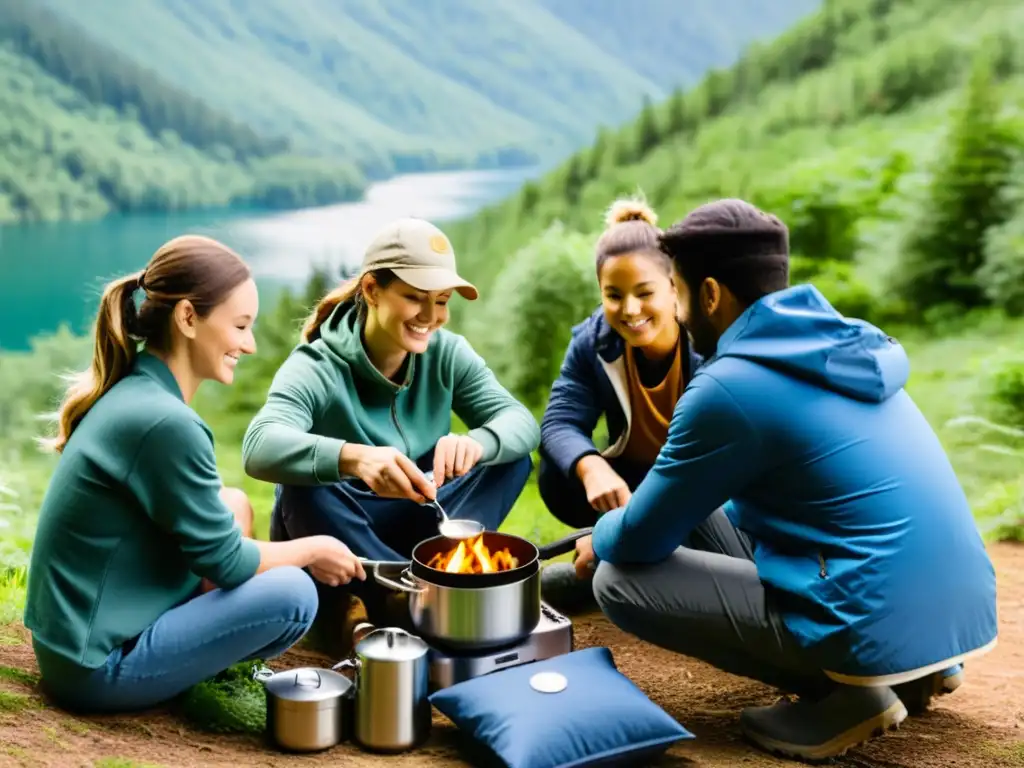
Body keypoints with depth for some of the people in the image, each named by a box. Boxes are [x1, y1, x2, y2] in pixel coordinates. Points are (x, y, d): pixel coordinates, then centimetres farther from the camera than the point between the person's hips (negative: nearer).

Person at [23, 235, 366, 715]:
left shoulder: (130, 392, 5)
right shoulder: (164, 422, -24)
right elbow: (226, 562, -17)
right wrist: (313, 550, 0)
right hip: (98, 668, -10)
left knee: (232, 507, 14)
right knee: (291, 594, -18)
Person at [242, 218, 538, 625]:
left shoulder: (447, 354, -6)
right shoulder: (317, 367, -20)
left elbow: (523, 422, -17)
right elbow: (260, 447, -39)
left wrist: (476, 442, -41)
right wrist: (353, 458, -58)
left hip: (414, 528, 4)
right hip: (332, 541, -4)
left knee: (511, 459, -14)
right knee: (307, 491, -35)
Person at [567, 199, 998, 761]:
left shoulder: (730, 386, -14)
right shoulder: (839, 344, 12)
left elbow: (642, 539, -3)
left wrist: (599, 539, 18)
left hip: (881, 626, -9)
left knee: (619, 580, -3)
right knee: (724, 526, 29)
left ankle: (845, 691, -4)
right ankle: (912, 669, 15)